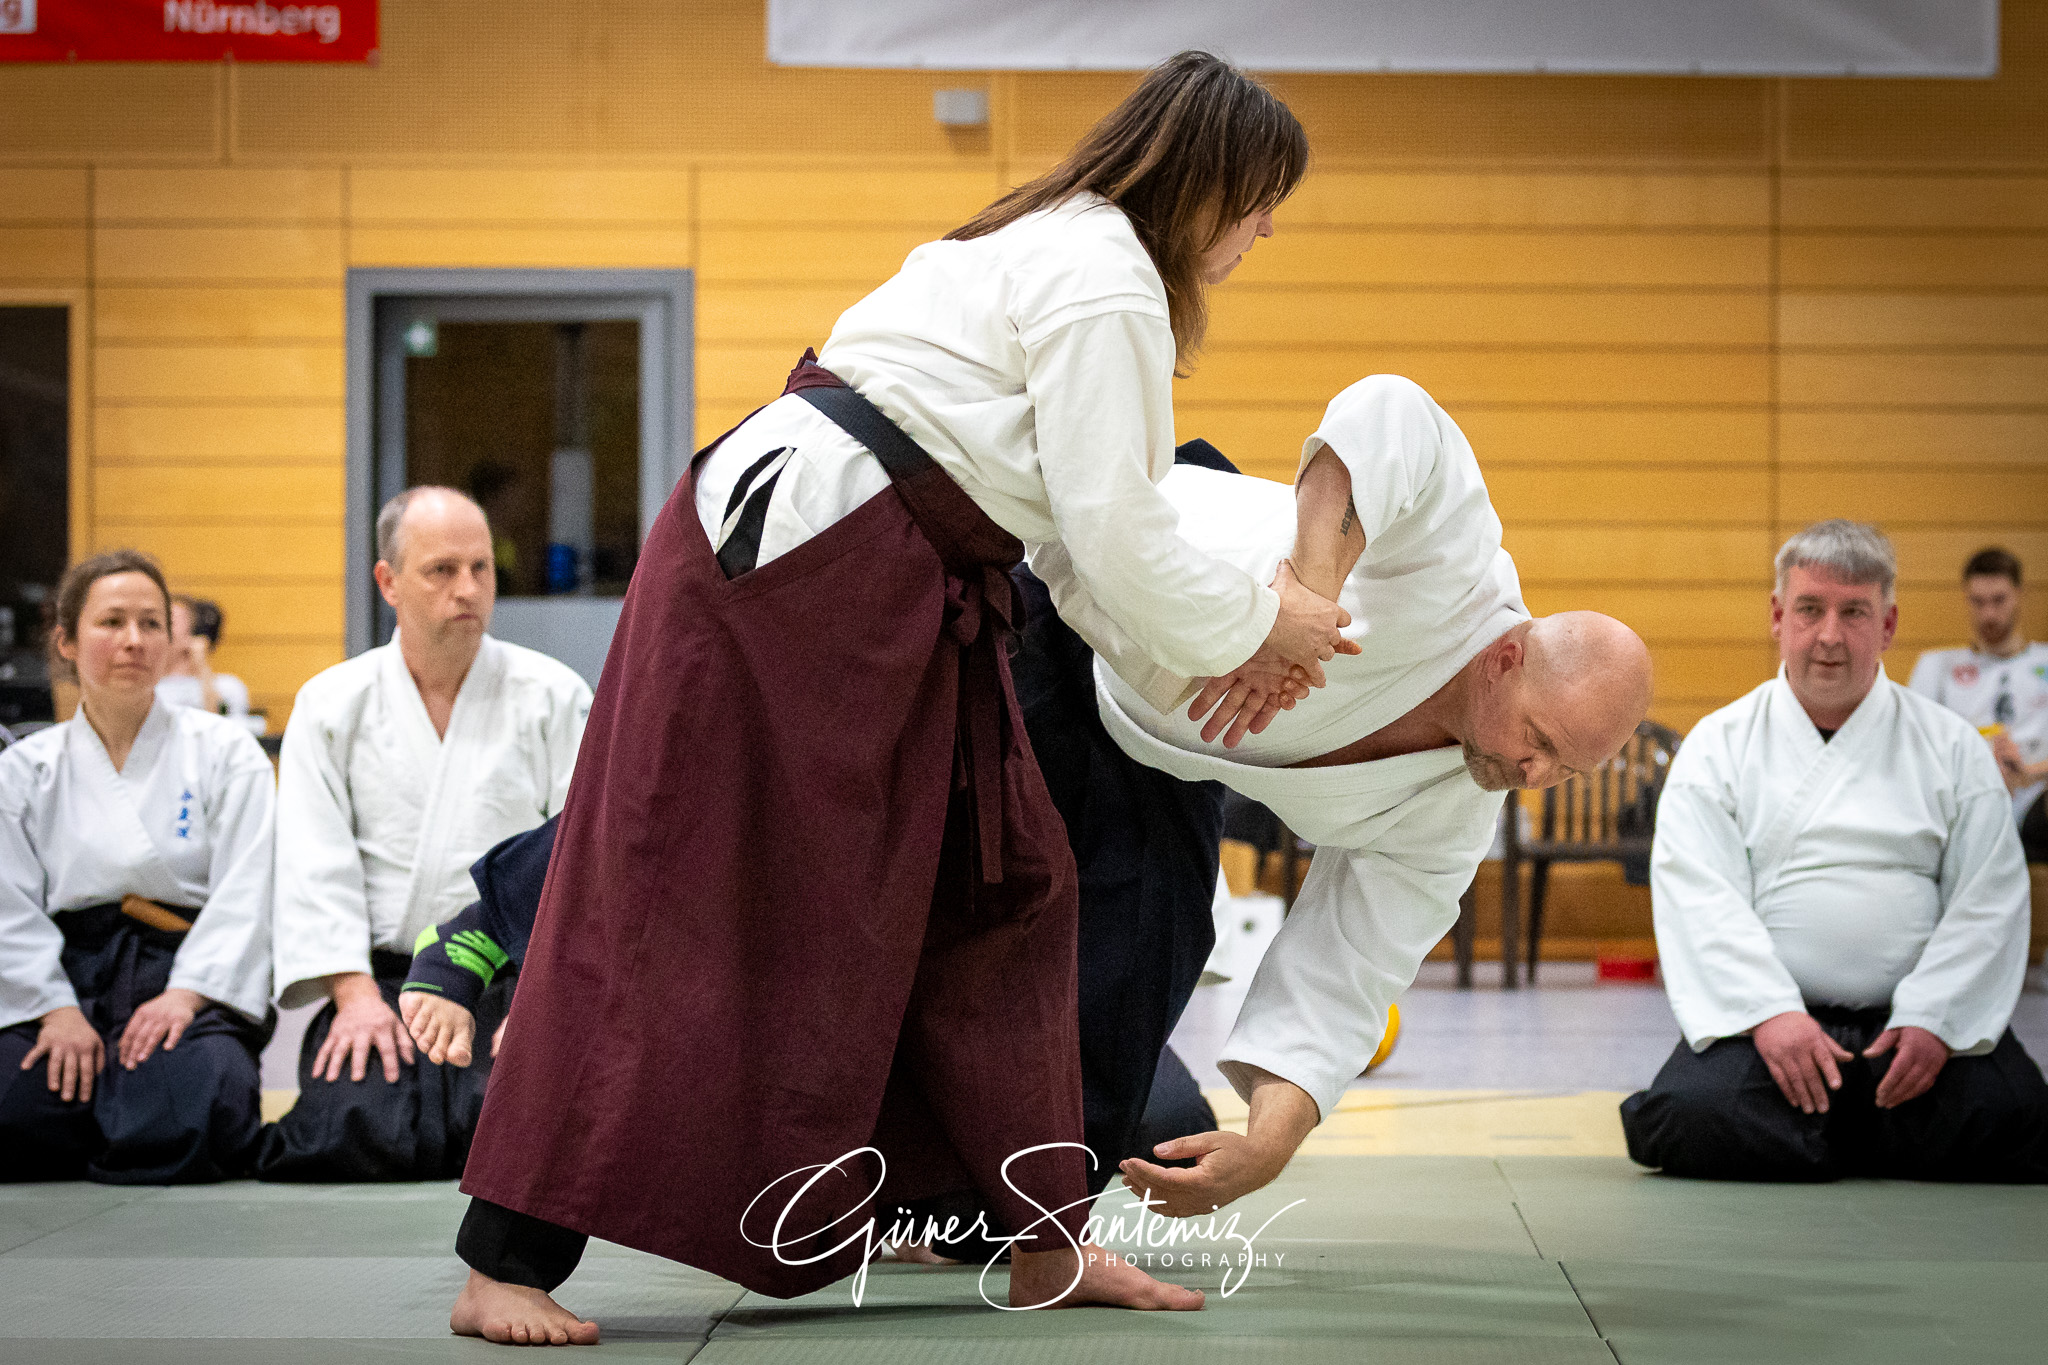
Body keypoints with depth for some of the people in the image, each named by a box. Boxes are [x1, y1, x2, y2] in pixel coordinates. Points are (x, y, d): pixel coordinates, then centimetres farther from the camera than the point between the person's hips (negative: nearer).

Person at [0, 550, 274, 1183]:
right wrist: (56, 1010, -13)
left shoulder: (226, 752, 7)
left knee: (182, 1108, -34)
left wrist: (184, 996, -17)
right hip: (65, 982, 2)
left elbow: (244, 893, -3)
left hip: (196, 983, -1)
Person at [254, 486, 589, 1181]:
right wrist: (355, 993, -12)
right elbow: (316, 862, 1)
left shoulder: (554, 694, 5)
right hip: (385, 981, 0)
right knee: (351, 1137, -26)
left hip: (517, 982, 0)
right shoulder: (330, 703, 7)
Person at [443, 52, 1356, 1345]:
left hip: (879, 601, 11)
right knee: (684, 910, -10)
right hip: (786, 559, -11)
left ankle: (1048, 1245, 21)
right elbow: (1115, 535, -16)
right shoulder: (1109, 286, -13)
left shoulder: (1058, 249, 20)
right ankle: (507, 1265, -5)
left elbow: (1075, 533, 20)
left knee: (995, 886, 13)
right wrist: (1257, 622, 0)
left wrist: (1188, 667, 12)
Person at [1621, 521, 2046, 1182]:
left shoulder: (1952, 746, 12)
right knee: (1695, 1120, -30)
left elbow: (1990, 898, 4)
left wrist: (1932, 1021, -12)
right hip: (1766, 1014, -1)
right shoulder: (1719, 744, 9)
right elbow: (1698, 896, -3)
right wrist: (1768, 1013, -18)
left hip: (1911, 1021, 1)